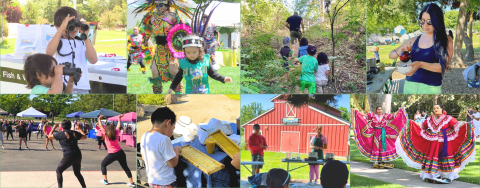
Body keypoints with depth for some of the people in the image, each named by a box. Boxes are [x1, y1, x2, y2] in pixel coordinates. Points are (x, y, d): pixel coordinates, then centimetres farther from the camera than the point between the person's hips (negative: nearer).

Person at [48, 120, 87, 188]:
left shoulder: (61, 134, -4)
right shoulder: (75, 133, 10)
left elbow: (49, 136, 10)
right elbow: (85, 137, 26)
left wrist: (54, 128, 24)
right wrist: (80, 131, 43)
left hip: (69, 156, -5)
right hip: (78, 155, 6)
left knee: (59, 171, 9)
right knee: (77, 173, 24)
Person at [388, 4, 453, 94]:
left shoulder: (446, 41, -1)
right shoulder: (414, 40, 9)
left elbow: (443, 66, -13)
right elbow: (391, 55, 14)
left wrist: (421, 65, -28)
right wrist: (398, 53, -10)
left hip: (430, 89, -3)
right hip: (409, 86, 3)